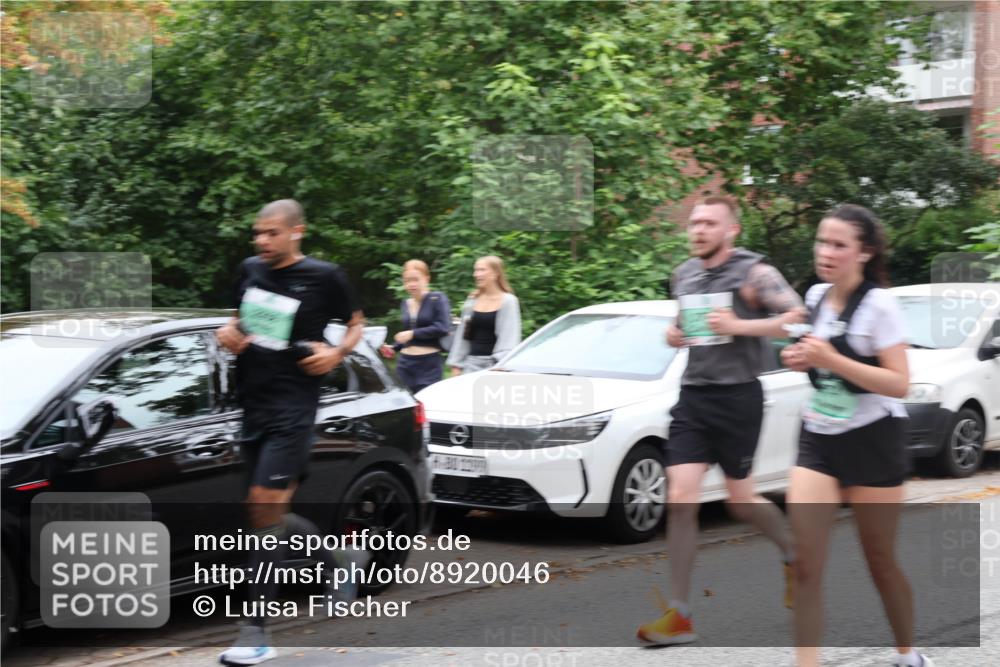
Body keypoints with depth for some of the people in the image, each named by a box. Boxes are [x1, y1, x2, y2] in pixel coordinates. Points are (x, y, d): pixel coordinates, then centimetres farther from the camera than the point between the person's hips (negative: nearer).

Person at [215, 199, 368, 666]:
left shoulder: (323, 277, -5)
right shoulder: (250, 271, 10)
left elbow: (356, 324, 8)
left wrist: (337, 353, -11)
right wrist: (228, 332, 3)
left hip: (291, 409, -7)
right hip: (253, 405, 7)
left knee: (264, 506, -16)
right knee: (272, 514, 11)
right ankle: (340, 557, 38)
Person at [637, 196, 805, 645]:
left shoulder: (753, 273, -9)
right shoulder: (683, 275, 12)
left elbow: (799, 317, -17)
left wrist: (738, 326, -23)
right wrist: (674, 335, 6)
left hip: (737, 396, -5)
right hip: (693, 396, 5)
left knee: (740, 500, 4)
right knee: (680, 500, -5)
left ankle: (794, 555, 37)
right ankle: (679, 616, -3)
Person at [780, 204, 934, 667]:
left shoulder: (879, 304, -13)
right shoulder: (816, 296, 5)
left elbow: (899, 384, -18)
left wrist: (831, 360, -27)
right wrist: (802, 360, -1)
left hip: (871, 440, -5)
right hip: (818, 438, 5)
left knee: (880, 562, 9)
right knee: (805, 564, -8)